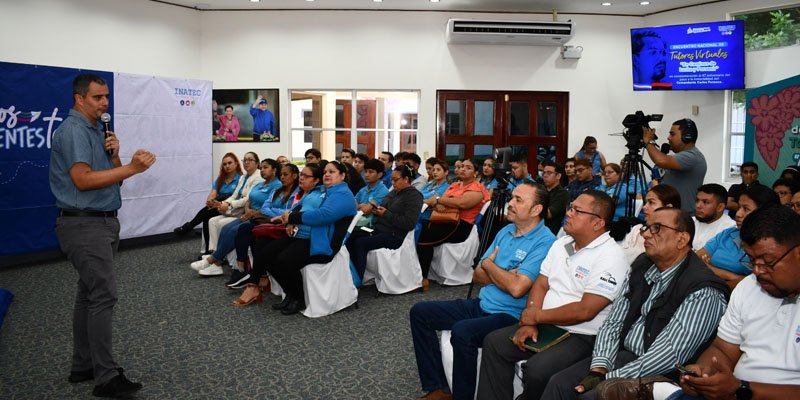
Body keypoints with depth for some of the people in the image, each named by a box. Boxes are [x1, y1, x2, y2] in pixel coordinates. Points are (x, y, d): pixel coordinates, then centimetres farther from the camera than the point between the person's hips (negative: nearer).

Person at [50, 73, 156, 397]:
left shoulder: (98, 130, 16)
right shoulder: (72, 130, -12)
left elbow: (112, 177, 15)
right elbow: (83, 179, -22)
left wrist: (114, 155, -3)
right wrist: (132, 168, -24)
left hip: (103, 222, 9)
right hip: (84, 224, -9)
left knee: (89, 295, 12)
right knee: (103, 296, -11)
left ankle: (82, 367, 21)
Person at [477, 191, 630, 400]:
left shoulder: (610, 258, -17)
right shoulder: (560, 243, 9)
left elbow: (585, 310, -23)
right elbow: (541, 284, 8)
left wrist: (538, 316, -13)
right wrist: (529, 322, -8)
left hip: (582, 337, -8)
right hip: (546, 326, 8)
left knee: (537, 369, -29)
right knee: (494, 342, -2)